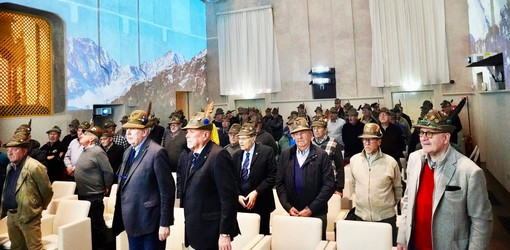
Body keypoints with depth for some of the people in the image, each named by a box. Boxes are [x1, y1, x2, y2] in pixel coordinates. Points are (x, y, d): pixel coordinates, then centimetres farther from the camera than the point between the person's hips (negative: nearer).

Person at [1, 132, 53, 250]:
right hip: (11, 216, 8)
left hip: (28, 215, -8)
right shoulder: (10, 167, 10)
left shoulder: (34, 167, -17)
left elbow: (47, 191, -13)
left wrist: (38, 208, 1)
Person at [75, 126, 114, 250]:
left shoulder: (97, 152, -19)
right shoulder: (85, 151, 9)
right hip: (82, 194, 9)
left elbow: (108, 171, -20)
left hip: (94, 195, -9)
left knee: (96, 223, 3)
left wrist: (105, 187, -8)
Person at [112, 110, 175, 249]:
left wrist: (165, 223, -18)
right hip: (132, 221, 8)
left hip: (149, 222, -8)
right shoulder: (128, 152, 10)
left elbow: (167, 190, -18)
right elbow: (124, 185, 16)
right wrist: (122, 217, 13)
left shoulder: (157, 152, -17)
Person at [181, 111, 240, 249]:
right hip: (195, 229, 8)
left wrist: (225, 233, -20)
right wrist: (189, 222, 13)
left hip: (212, 231, -8)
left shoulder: (218, 155, -18)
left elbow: (229, 196, -21)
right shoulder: (192, 155, 10)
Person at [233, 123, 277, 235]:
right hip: (241, 203, 4)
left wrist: (256, 192, -15)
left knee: (261, 235, 5)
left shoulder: (266, 151, -5)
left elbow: (272, 176, -9)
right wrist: (238, 195, -6)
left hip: (261, 204, -3)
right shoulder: (237, 155, 10)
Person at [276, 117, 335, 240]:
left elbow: (329, 184, -9)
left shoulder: (322, 155, -7)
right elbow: (279, 183, 4)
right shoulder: (285, 154, 3)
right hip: (292, 212, 3)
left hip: (316, 214, -2)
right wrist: (288, 207, -5)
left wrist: (311, 209, -12)